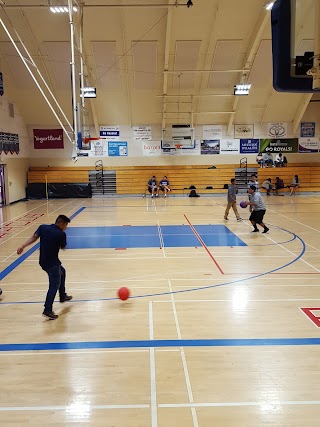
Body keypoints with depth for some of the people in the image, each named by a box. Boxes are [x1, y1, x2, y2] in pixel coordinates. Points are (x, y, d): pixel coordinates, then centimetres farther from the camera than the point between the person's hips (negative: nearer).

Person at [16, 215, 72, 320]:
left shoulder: (43, 227, 1)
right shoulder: (61, 234, -13)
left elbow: (34, 237, -11)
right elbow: (63, 247, 1)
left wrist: (22, 246, -15)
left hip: (43, 261, 8)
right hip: (52, 263, -8)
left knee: (62, 272, 28)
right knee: (54, 286, -1)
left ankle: (63, 296, 41)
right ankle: (47, 310, -7)